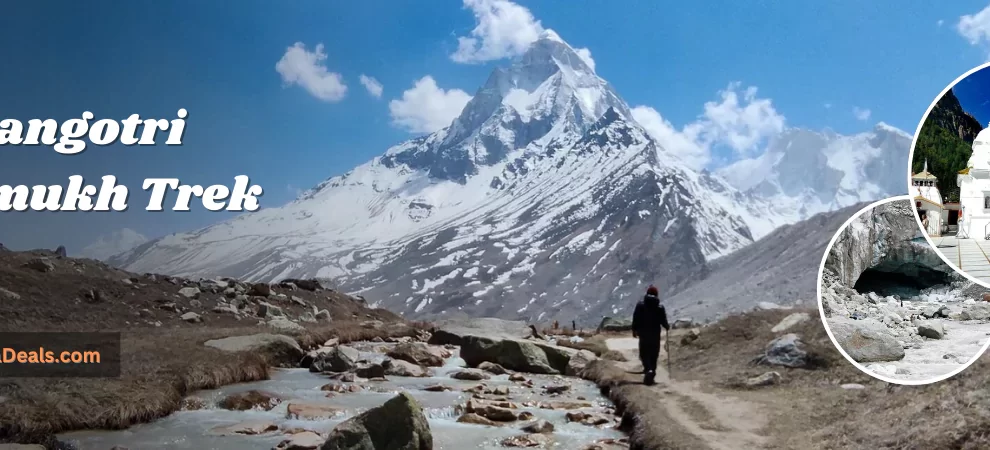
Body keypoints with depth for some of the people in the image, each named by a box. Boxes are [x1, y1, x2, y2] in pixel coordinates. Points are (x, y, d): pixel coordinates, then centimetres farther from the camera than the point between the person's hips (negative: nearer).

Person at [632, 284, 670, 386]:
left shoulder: (640, 306, -5)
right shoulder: (660, 308, -5)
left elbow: (635, 320, -4)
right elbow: (663, 321, -4)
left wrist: (634, 330, 9)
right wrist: (667, 327, 17)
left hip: (643, 334, 0)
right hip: (655, 335, 0)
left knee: (644, 353, 6)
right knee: (654, 355, 11)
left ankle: (648, 369, -18)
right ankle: (652, 371, 7)